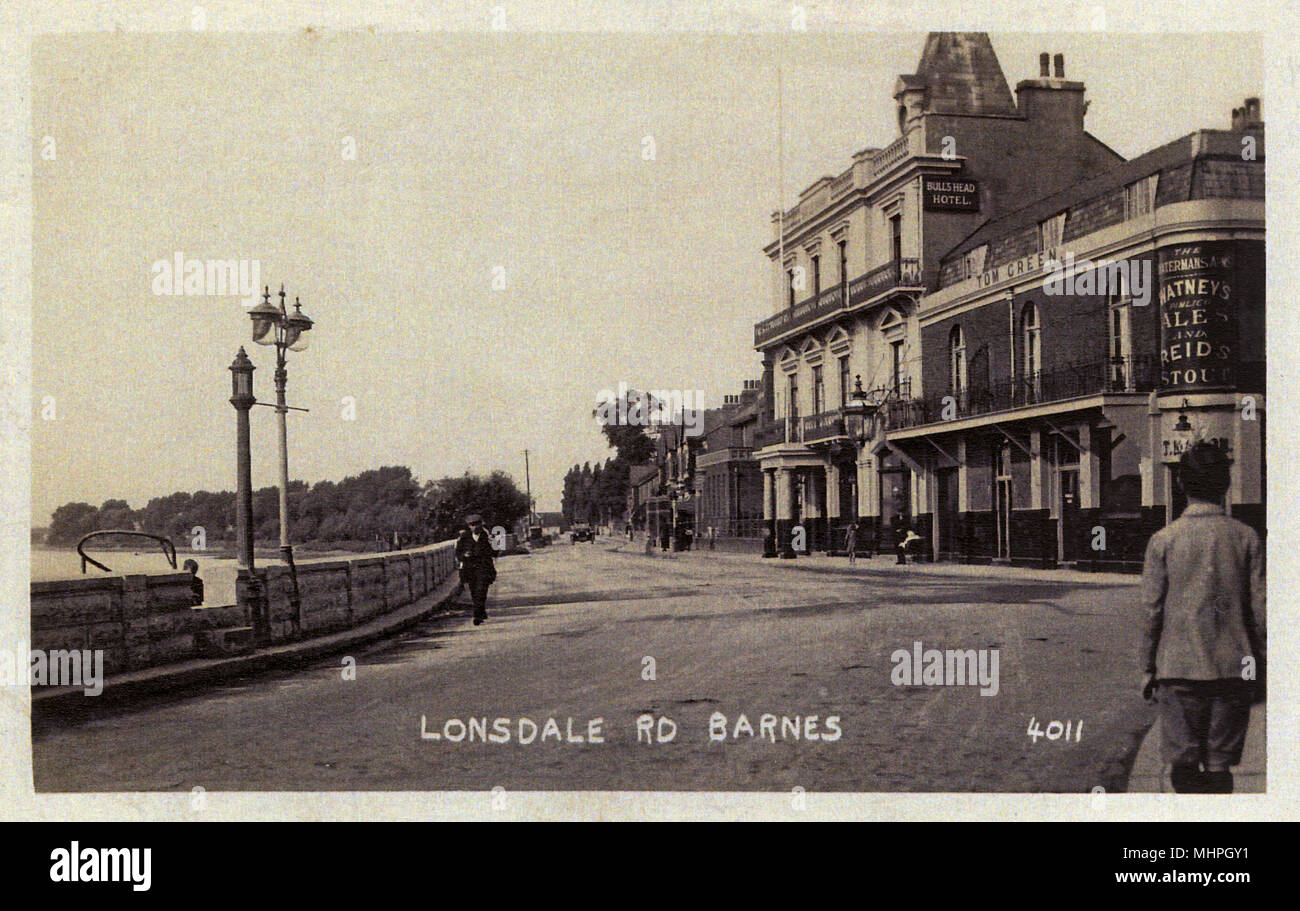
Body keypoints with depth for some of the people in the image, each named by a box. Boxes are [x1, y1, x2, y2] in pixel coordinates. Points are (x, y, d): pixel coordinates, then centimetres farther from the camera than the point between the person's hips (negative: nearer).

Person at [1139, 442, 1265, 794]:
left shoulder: (1163, 539, -3)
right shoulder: (1246, 537, -1)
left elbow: (1151, 610, -2)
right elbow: (1260, 608, 1)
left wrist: (1148, 669, 7)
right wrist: (1258, 666, 11)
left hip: (1178, 669, -1)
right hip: (1233, 669, 1)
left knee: (1183, 766, 4)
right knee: (1220, 769, 8)